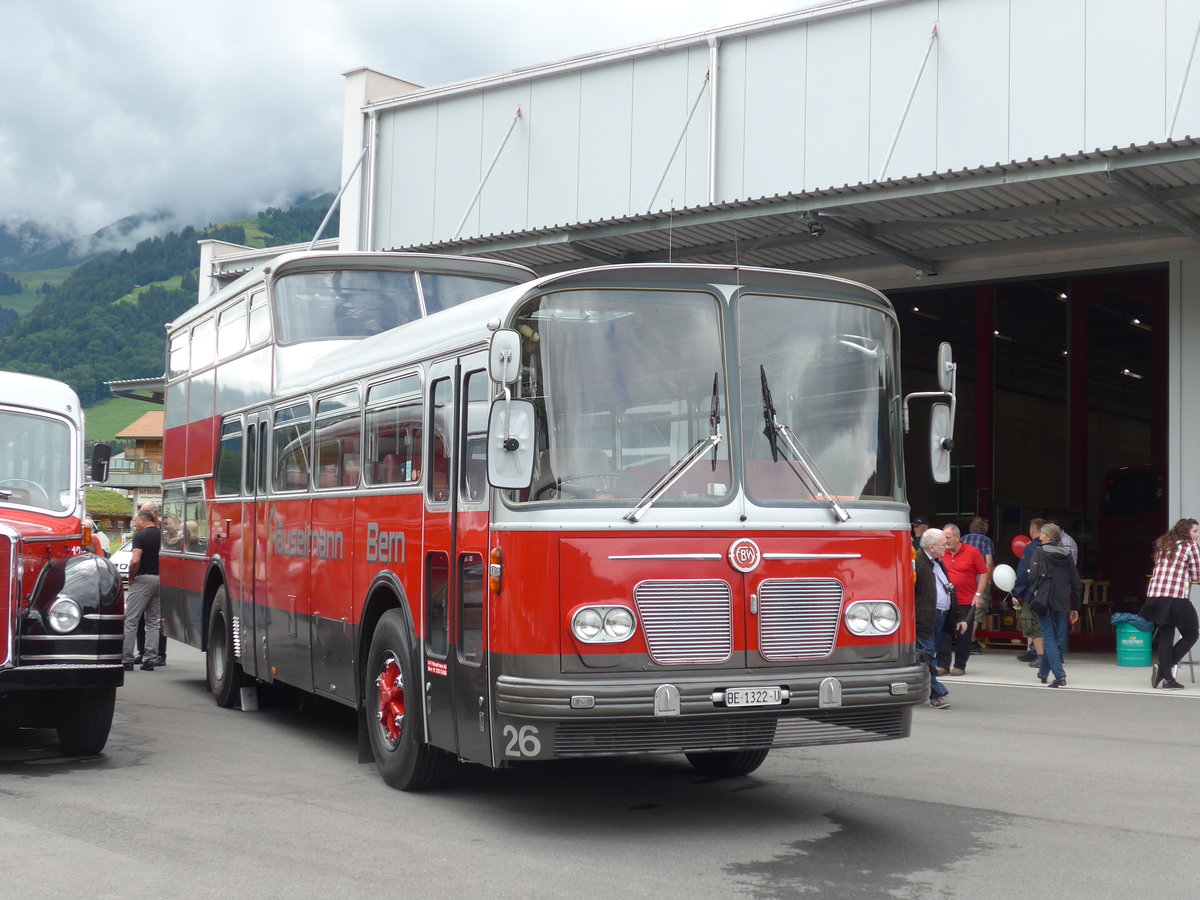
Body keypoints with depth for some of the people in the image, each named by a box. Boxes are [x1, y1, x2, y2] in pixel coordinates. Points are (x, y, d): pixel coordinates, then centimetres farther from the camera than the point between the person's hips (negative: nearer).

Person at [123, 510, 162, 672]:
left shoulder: (140, 536, -9)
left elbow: (135, 560, -20)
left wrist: (131, 578, -6)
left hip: (143, 579, -6)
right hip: (161, 579, 6)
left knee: (131, 620, -1)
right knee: (153, 621, 11)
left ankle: (126, 660, -3)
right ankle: (150, 660, 8)